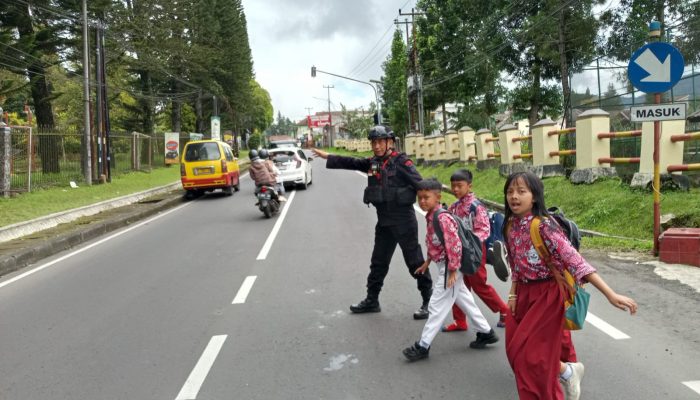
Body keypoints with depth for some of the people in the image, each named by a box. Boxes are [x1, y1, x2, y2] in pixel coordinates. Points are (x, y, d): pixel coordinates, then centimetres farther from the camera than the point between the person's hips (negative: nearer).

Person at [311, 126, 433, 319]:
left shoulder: (401, 162, -12)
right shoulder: (372, 163, 7)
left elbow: (419, 183, -19)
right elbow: (351, 163, 18)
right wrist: (327, 156, 24)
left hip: (404, 221, -7)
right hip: (384, 221, 7)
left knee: (415, 262, 1)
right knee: (378, 262, 17)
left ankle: (429, 301, 14)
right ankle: (371, 300, 31)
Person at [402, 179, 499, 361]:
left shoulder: (442, 218, -23)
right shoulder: (431, 217, 6)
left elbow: (454, 244, -26)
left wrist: (452, 270, -23)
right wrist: (427, 262, 20)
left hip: (449, 267, -10)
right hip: (444, 266, 10)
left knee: (436, 306, -3)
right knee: (465, 301, 20)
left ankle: (423, 346, 5)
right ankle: (486, 333, 34)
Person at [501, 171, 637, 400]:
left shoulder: (543, 226, -24)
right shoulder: (511, 226, -2)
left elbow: (574, 261, -29)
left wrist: (610, 295, -33)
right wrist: (513, 294, 6)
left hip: (547, 294, -7)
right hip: (525, 293, 7)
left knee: (527, 351, -5)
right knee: (516, 349, 14)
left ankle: (567, 371, 23)